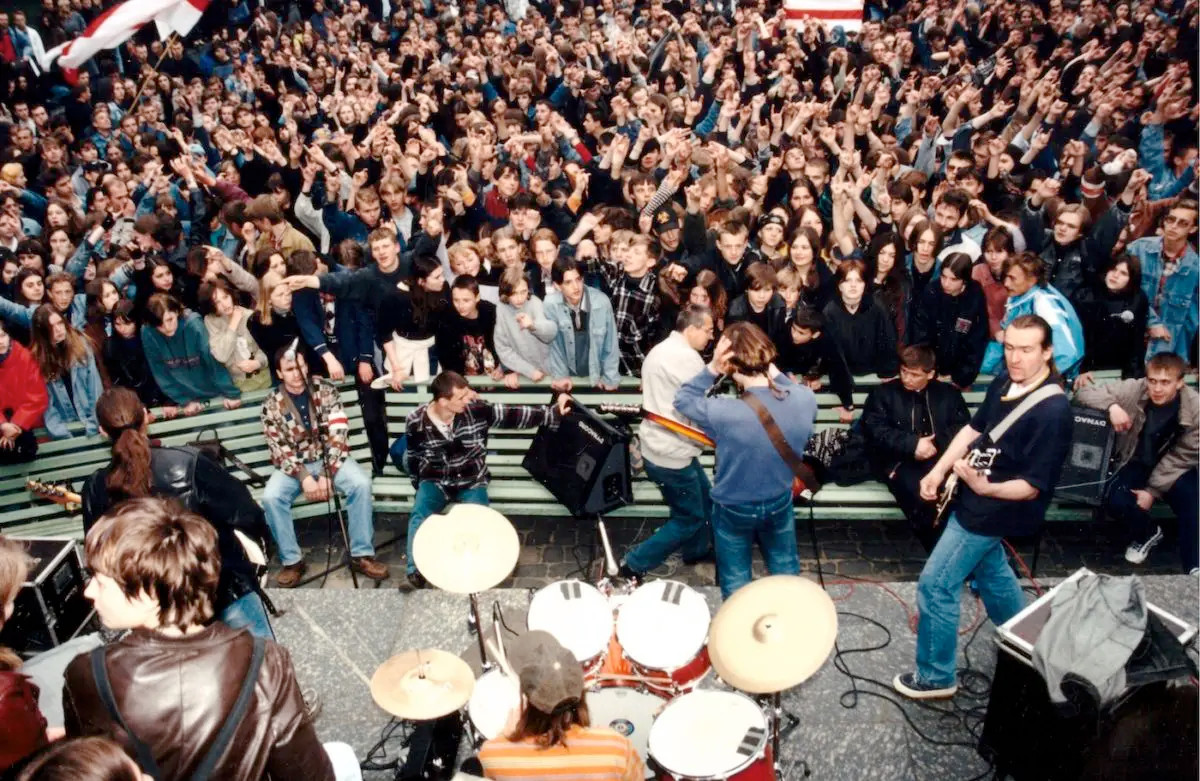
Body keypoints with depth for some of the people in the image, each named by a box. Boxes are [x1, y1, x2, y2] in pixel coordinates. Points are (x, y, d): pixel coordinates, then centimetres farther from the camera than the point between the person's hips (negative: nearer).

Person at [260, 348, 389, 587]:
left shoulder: (326, 389, -6)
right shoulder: (272, 405, -5)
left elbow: (337, 434, -12)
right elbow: (279, 449, -9)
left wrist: (327, 474, -21)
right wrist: (304, 477, -22)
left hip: (329, 458, 0)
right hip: (294, 465, 0)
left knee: (361, 483, -28)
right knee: (270, 497, -27)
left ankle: (362, 554, -17)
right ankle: (292, 560, -11)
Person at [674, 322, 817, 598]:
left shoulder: (723, 413, -37)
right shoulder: (806, 400, -25)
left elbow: (682, 400, -17)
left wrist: (711, 369, -28)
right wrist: (773, 371, -12)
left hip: (734, 508, -3)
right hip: (780, 502, 4)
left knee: (736, 580, 23)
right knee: (785, 570, 30)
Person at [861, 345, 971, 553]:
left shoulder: (949, 393, 20)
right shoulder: (883, 393, 14)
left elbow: (964, 428, 7)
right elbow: (873, 429, -1)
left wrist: (937, 444, -13)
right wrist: (912, 444, -13)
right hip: (900, 462, -2)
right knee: (919, 493, -35)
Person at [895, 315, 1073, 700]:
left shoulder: (1052, 411, -27)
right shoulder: (1005, 383, -3)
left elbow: (1033, 486, -25)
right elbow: (974, 428, 10)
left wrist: (985, 488, -41)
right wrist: (939, 470, 1)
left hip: (992, 509, -9)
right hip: (974, 500, 9)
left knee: (935, 584, -2)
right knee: (990, 570, 28)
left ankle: (935, 676, 15)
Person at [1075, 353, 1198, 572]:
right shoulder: (1133, 389, -19)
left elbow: (1182, 457, -12)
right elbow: (1083, 393, -13)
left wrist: (1153, 490, -18)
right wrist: (1112, 406, -32)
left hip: (1174, 468, -1)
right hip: (1138, 463, 1)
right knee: (1114, 500, -25)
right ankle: (1147, 532, 10)